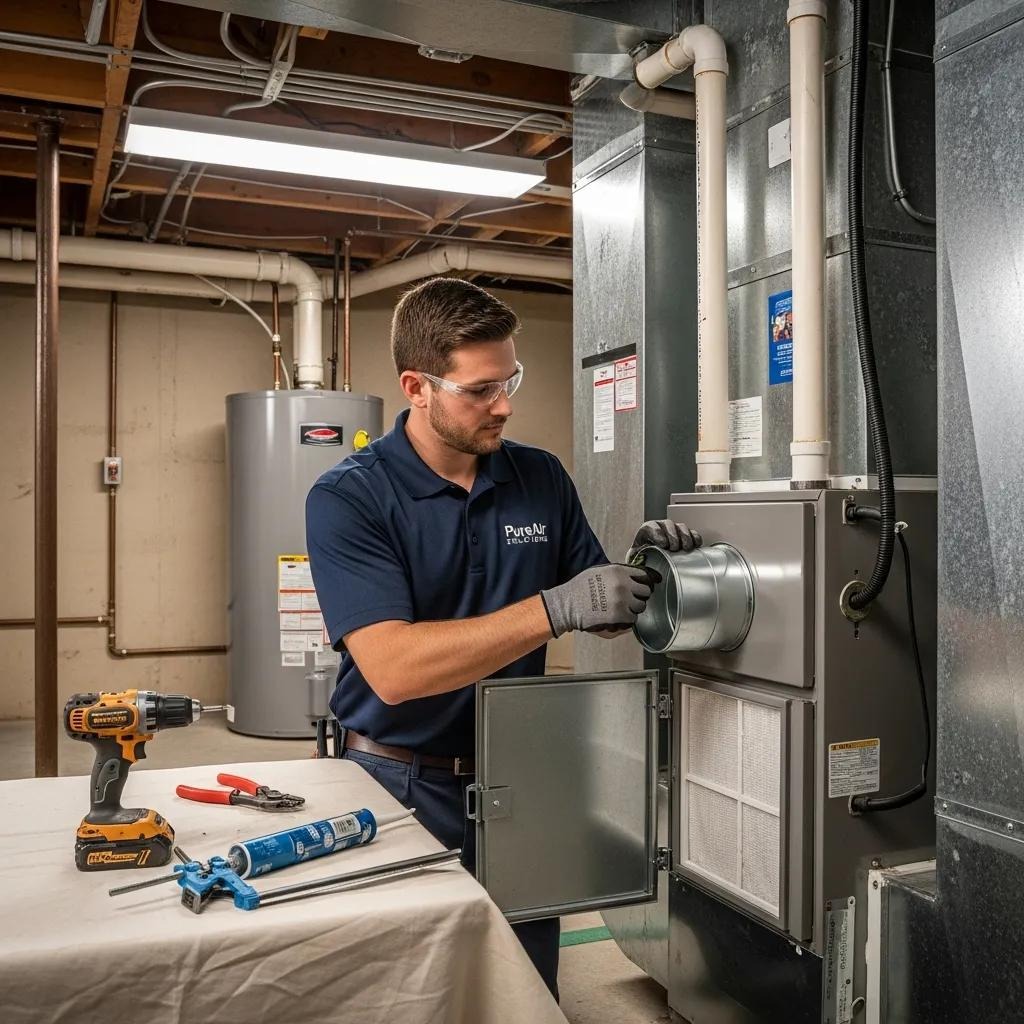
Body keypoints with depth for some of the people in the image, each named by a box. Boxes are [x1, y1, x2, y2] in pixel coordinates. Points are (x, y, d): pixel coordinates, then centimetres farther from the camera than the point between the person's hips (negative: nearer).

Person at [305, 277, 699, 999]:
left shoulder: (541, 477, 0)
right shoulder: (347, 499, -14)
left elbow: (600, 615, 9)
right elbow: (393, 668, -26)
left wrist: (640, 569, -14)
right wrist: (556, 608, -32)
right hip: (401, 786, -3)